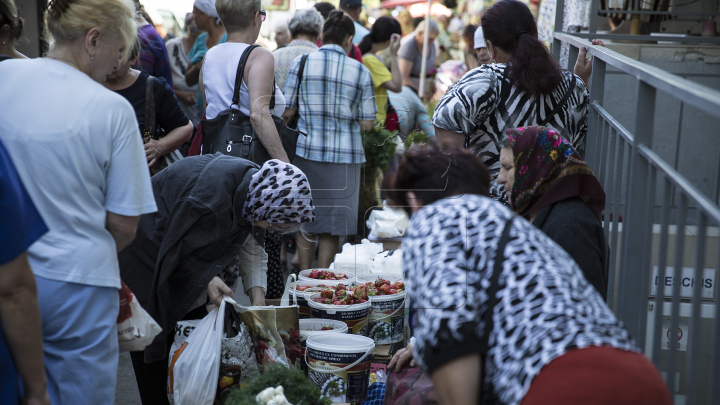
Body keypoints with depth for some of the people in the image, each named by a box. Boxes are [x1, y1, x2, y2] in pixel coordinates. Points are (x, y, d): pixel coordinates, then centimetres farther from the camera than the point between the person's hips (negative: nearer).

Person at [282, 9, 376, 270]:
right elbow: (367, 123, -2)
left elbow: (286, 112, -2)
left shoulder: (301, 62, -1)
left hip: (307, 149, 1)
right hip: (345, 153, -1)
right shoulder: (360, 71, -1)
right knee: (333, 222, 7)